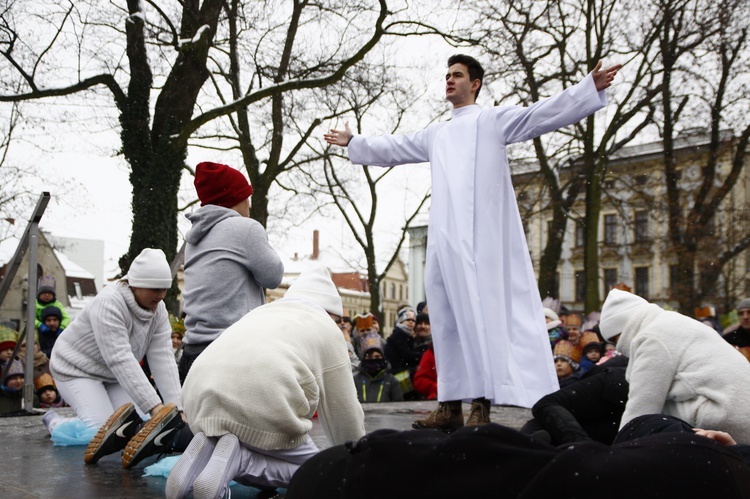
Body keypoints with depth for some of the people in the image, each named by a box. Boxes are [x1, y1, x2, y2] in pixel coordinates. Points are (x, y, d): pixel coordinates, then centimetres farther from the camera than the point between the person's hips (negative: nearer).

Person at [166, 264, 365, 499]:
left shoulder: (259, 314, 33)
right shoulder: (325, 329, 15)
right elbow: (342, 409, 15)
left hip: (202, 403, 7)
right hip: (259, 408, -7)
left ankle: (209, 449, -1)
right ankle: (237, 459, -12)